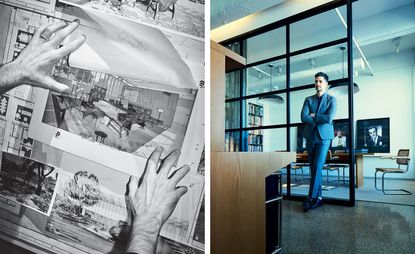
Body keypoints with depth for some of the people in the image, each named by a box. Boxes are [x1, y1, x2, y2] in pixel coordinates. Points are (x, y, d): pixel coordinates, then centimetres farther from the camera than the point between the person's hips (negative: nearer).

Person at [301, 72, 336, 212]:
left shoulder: (331, 99, 5)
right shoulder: (308, 99, 12)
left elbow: (329, 118, -11)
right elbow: (303, 117, -2)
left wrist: (314, 116, -2)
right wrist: (319, 121, -8)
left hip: (324, 137, -3)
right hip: (310, 137, 3)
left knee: (317, 167, -12)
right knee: (314, 168, 5)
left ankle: (311, 198, -6)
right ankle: (318, 197, 14)